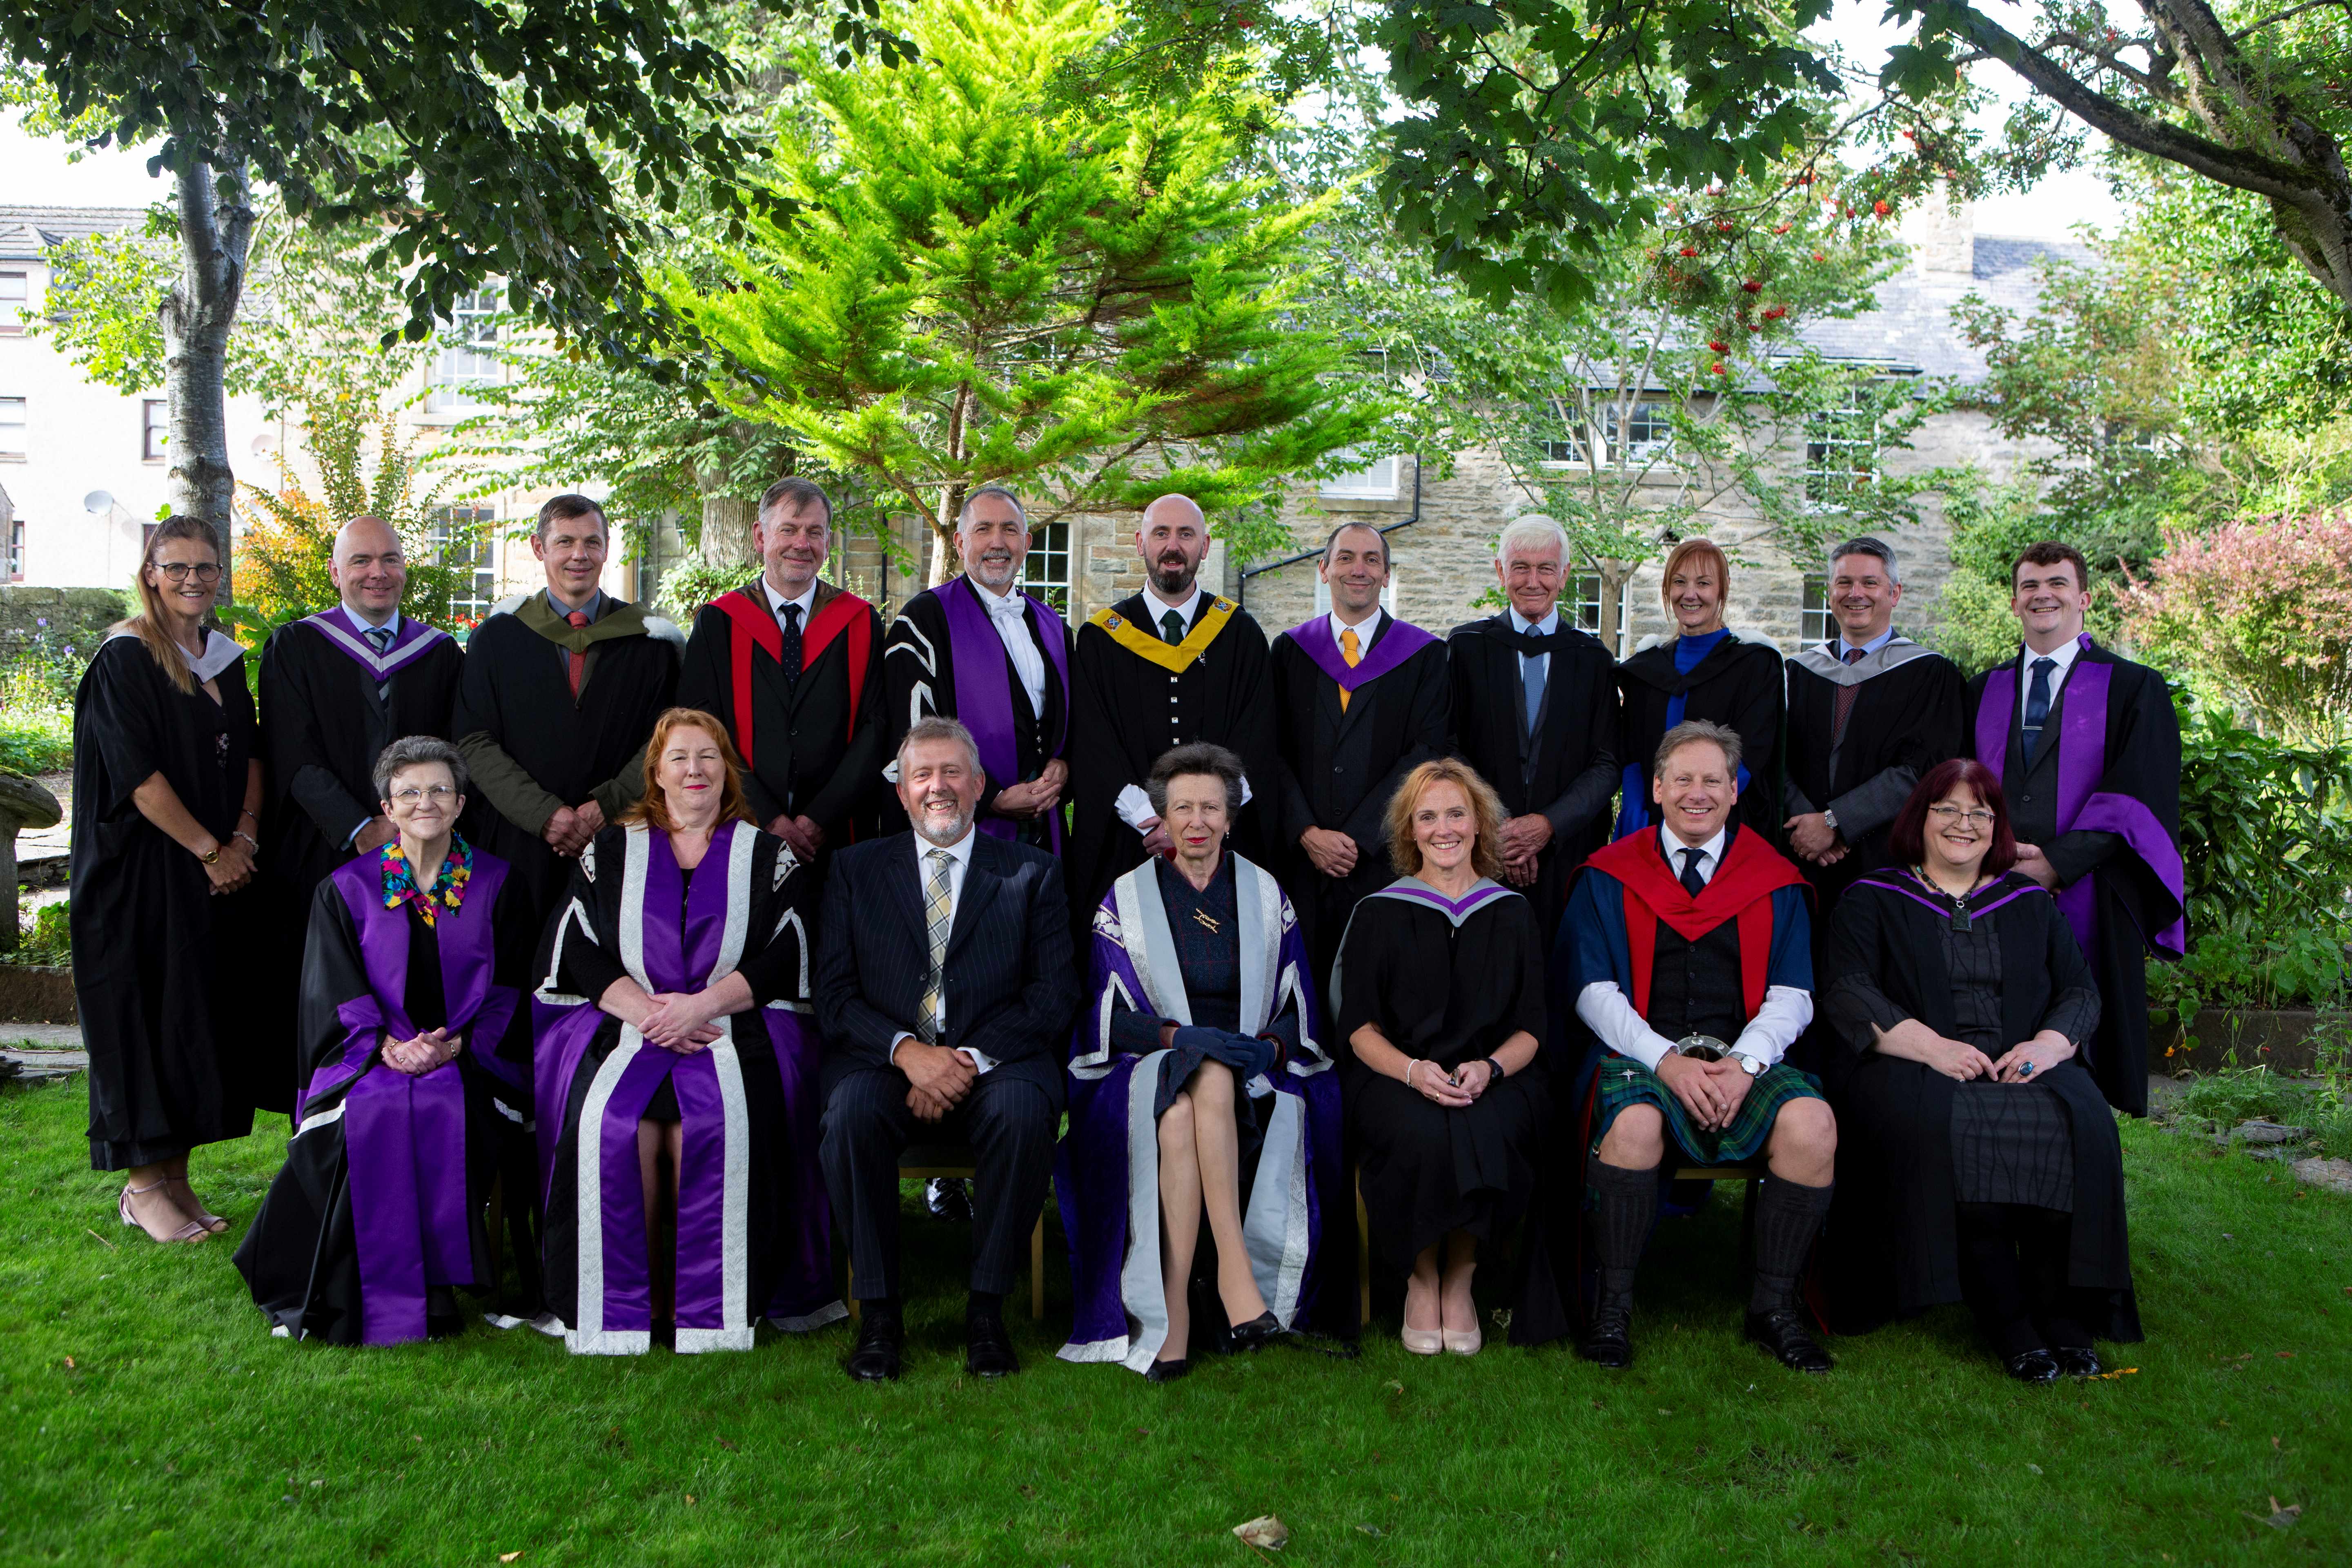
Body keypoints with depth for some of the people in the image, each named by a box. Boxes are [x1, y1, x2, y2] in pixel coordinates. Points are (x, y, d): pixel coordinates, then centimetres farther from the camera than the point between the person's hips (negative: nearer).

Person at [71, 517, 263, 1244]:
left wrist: (242, 836, -2)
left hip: (218, 869, 6)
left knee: (202, 1015, 8)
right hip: (143, 872, -6)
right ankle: (142, 1184, 9)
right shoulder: (124, 659, -8)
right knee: (147, 1013, -2)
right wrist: (208, 849, -14)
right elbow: (138, 775, -15)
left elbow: (249, 754, 13)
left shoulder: (226, 658, 12)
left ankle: (175, 1175, 17)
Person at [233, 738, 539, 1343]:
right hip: (372, 1059, 1)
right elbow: (336, 994, 3)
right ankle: (381, 1300, -21)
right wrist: (388, 1045, -15)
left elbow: (511, 988, 5)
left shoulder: (496, 884, 10)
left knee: (450, 1111, -33)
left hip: (470, 1060, 0)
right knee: (372, 1113, -31)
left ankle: (439, 1284, -19)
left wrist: (456, 1045, -11)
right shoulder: (346, 888, 11)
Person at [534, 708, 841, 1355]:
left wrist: (702, 1005, -13)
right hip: (625, 1025, 1)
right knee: (612, 1119, -30)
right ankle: (627, 1302, -18)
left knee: (715, 1120, -32)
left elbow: (786, 960, 2)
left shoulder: (768, 857, 14)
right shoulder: (610, 851, 17)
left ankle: (708, 1306, -20)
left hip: (736, 1031, -1)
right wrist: (646, 1011, -11)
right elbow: (577, 951, 6)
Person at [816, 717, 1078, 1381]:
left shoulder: (1031, 873, 11)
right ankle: (879, 1312, -17)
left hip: (994, 1060, -1)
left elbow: (1054, 995, 1)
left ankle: (987, 1308, -17)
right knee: (851, 1113, -32)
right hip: (887, 1058, 1)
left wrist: (971, 1059, -14)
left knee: (1025, 1113, -34)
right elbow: (835, 994, 5)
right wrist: (906, 1050, -14)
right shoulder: (856, 870, 14)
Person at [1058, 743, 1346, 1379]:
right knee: (1179, 1114, -37)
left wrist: (1268, 1046, -12)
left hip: (1253, 1076, 0)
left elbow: (1298, 1010, 11)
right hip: (1152, 1069, 0)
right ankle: (1234, 1269, -38)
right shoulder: (1127, 897, 9)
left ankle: (1174, 1309, -37)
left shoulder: (1266, 895, 12)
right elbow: (1111, 1017, 2)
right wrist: (1181, 1037, -16)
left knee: (1209, 1082, -36)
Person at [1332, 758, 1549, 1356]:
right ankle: (1421, 1281, -11)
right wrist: (1413, 1070, -18)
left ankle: (1460, 1280, -12)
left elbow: (1530, 1029, 8)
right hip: (1396, 1076, -1)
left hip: (1492, 1077, 1)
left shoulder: (1512, 915, 13)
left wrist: (1488, 1068, -14)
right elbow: (1360, 1027, 2)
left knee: (1486, 1131, -33)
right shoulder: (1380, 915, 8)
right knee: (1424, 1133, -34)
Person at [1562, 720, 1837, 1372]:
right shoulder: (1608, 877, 10)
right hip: (1641, 1055, -2)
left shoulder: (1774, 881, 14)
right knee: (1634, 1124, -35)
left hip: (1746, 1061, 2)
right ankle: (1613, 1307, -17)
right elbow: (1593, 992, 1)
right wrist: (1668, 1060, -14)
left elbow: (1790, 995, 7)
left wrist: (1744, 1062, -13)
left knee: (1812, 1123, -28)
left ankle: (1773, 1305, -9)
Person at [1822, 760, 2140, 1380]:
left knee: (2082, 1121, -30)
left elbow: (2081, 990, 14)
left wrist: (2049, 1043, -10)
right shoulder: (1873, 899, 12)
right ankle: (2011, 1327, -30)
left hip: (2023, 1066, 3)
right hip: (1912, 1068, -3)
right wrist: (1932, 1046, -16)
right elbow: (1847, 990, -2)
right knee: (1939, 1126, -37)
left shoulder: (2032, 902, 22)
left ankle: (2066, 1318, -22)